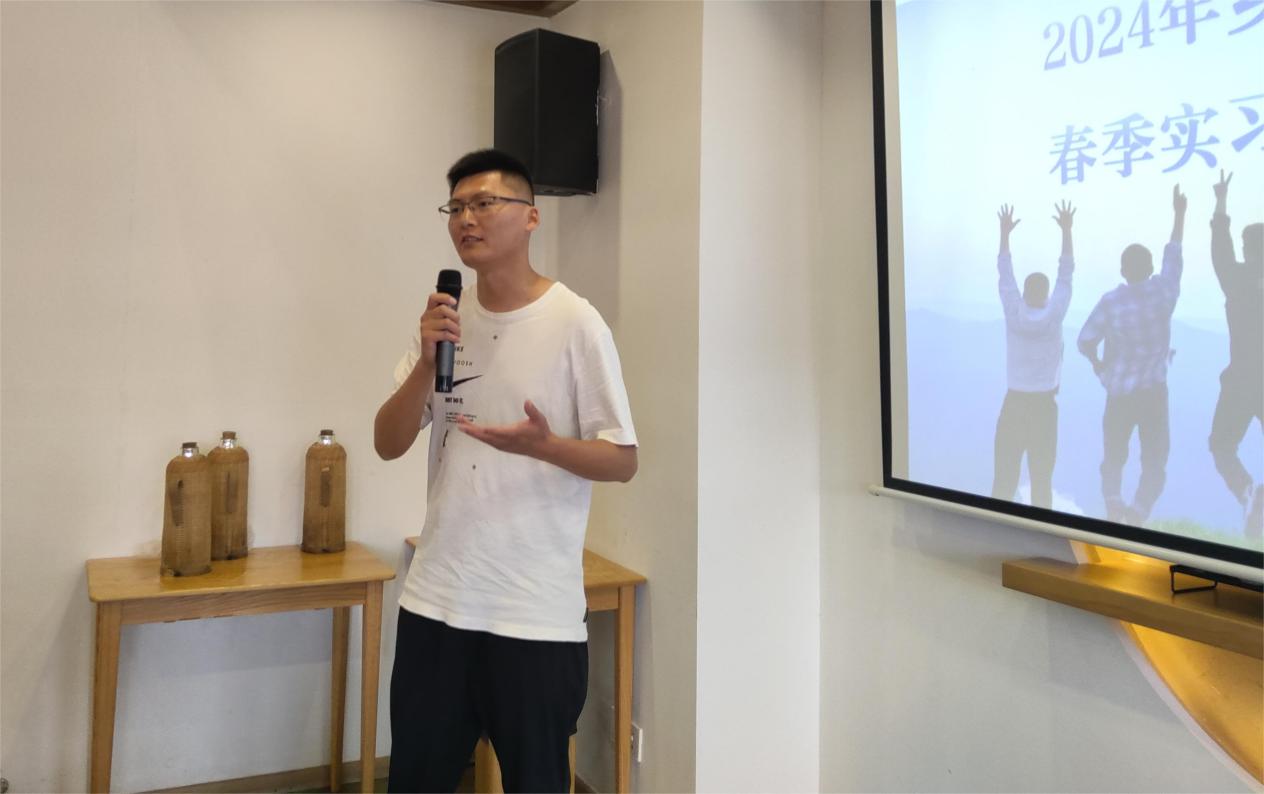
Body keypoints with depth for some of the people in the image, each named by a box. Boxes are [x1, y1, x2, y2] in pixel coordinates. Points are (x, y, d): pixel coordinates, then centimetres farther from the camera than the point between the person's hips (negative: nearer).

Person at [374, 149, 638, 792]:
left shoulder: (574, 323, -9)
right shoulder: (442, 317, 6)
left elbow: (623, 461, -8)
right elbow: (388, 445, 3)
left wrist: (543, 445, -26)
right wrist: (428, 362, -13)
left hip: (538, 613, -4)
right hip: (436, 600, 5)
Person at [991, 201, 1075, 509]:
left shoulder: (1013, 313, -6)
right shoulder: (1054, 315, -7)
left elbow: (1005, 274, 2)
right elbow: (1066, 274, -1)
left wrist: (1005, 232, 9)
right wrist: (1066, 230, 3)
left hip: (1014, 403, 1)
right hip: (1044, 404, 0)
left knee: (1004, 475, 3)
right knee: (1041, 475, 4)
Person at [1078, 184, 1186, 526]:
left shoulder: (1111, 301, -11)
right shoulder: (1164, 292, -6)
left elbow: (1085, 342, -12)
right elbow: (1173, 255, 10)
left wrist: (1098, 364, 10)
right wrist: (1179, 214, 21)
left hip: (1119, 393, 0)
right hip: (1154, 392, 1)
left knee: (1114, 457, 15)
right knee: (1154, 461, 9)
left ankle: (1113, 503, -11)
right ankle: (1136, 516, -11)